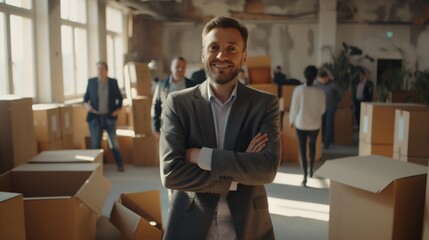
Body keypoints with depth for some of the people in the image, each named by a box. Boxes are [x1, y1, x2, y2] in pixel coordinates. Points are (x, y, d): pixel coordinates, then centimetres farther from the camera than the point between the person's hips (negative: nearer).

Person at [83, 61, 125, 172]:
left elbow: (119, 97, 11)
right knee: (95, 144, 5)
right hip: (95, 118, 1)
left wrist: (118, 109, -2)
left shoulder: (113, 82, 0)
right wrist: (86, 104, -13)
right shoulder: (91, 81, 0)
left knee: (114, 143, 3)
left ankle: (120, 164, 18)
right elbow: (86, 96, 7)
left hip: (109, 117, 0)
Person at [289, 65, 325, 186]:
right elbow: (322, 109, 1)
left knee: (302, 149, 5)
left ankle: (305, 176, 0)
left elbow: (294, 107, -8)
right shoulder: (320, 92, -10)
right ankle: (311, 170, 36)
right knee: (312, 145, 26)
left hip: (301, 123, -1)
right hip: (315, 124, 2)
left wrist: (291, 120, 9)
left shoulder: (298, 89, -14)